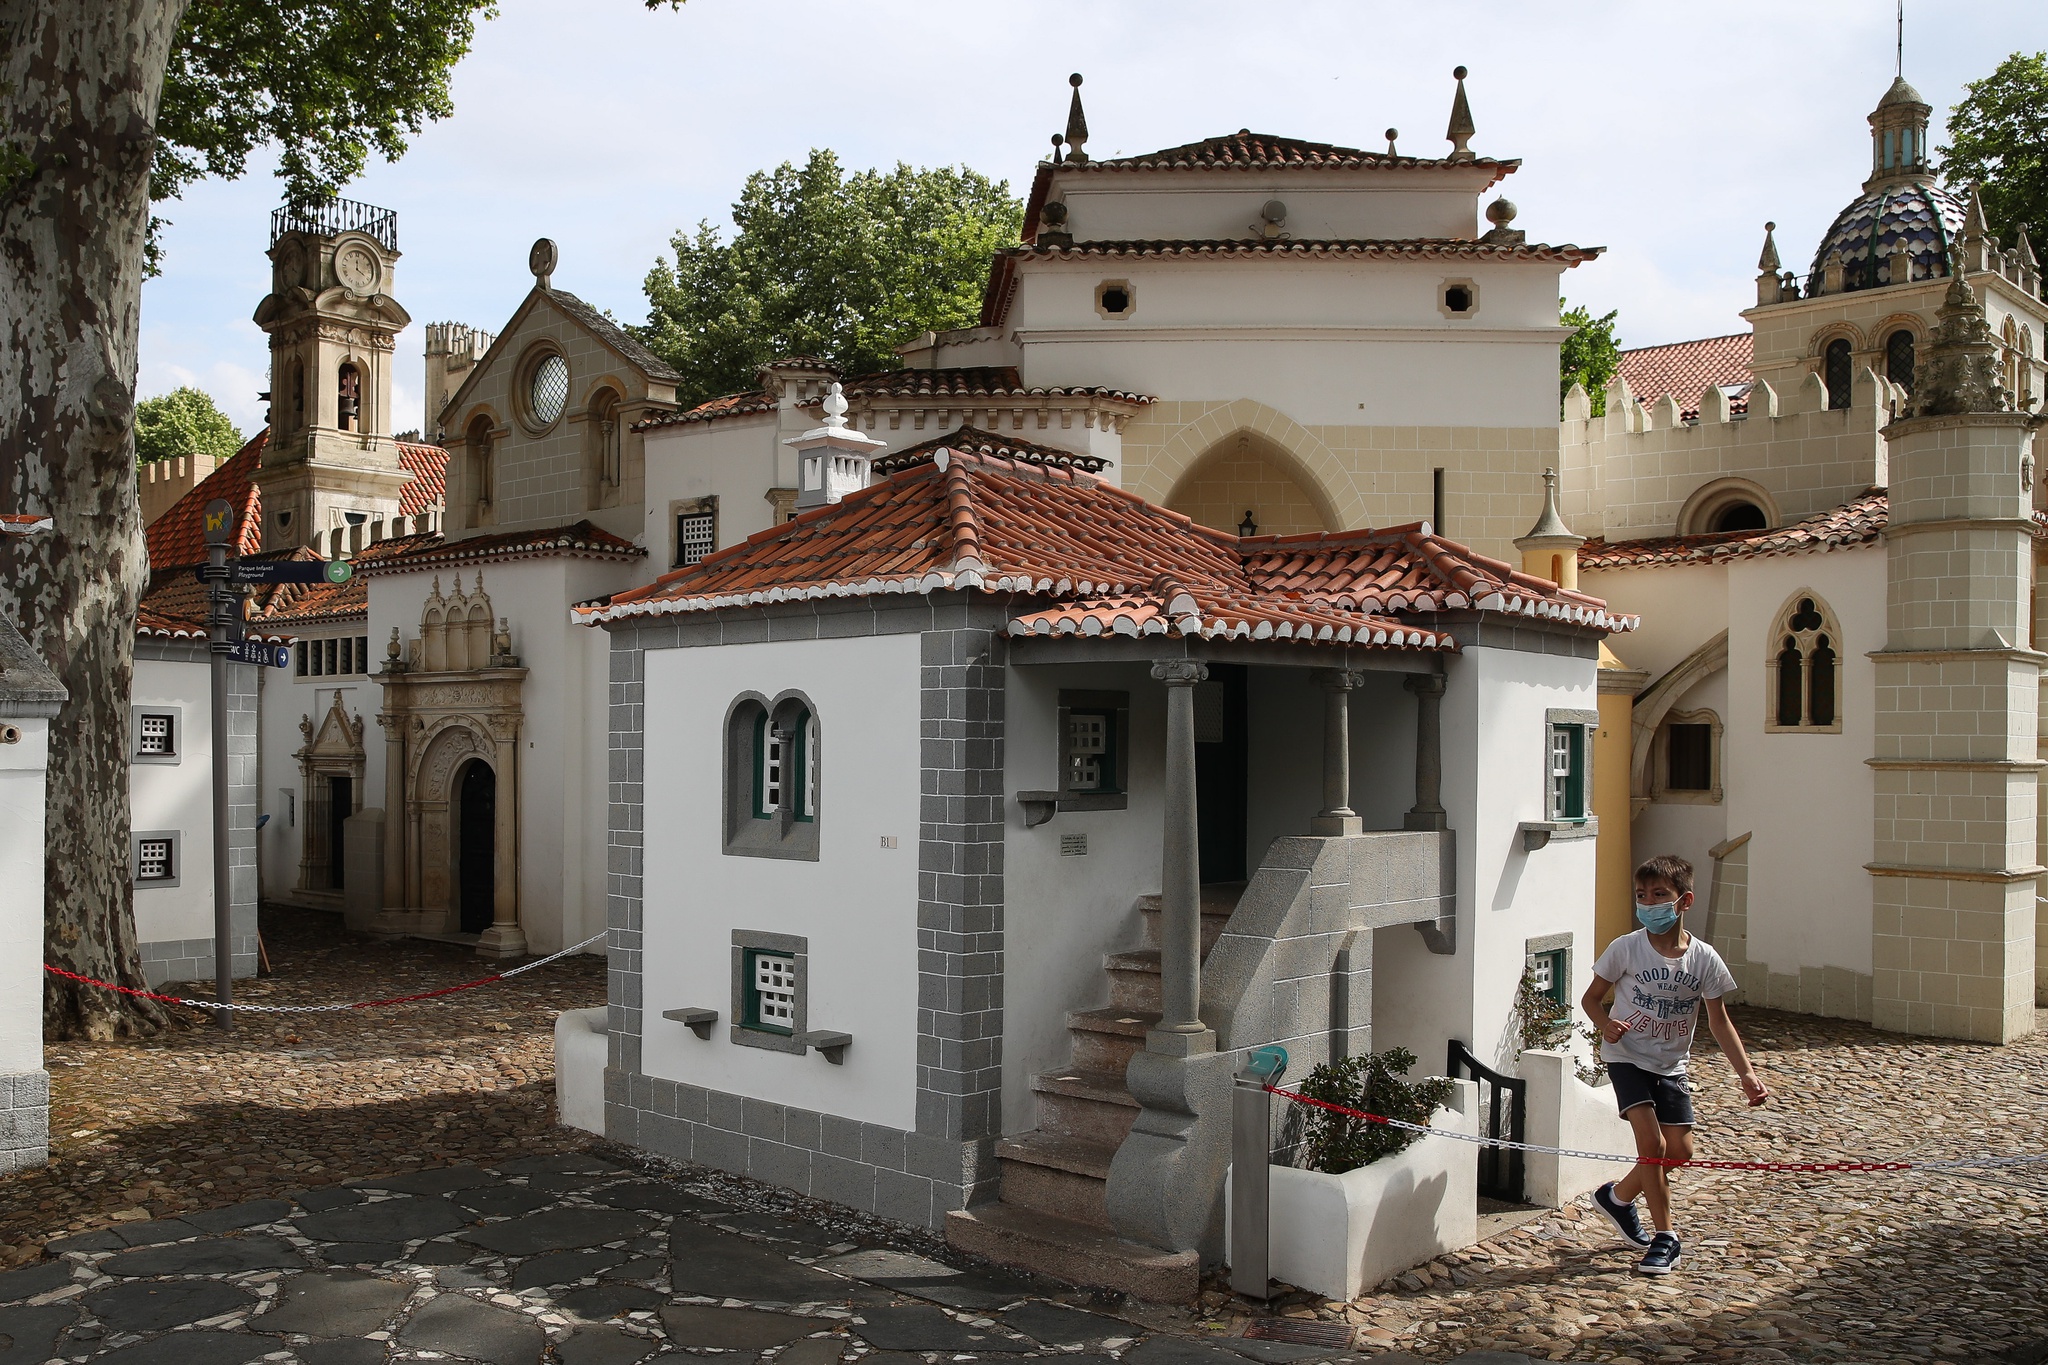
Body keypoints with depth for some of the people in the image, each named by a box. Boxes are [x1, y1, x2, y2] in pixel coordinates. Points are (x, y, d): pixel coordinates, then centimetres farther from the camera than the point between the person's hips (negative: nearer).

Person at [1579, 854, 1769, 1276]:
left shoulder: (1704, 959, -8)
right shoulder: (1626, 949, -15)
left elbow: (1719, 1021, 1)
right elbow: (1591, 998, -5)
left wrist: (1746, 1072, -6)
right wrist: (1606, 1024, -26)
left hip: (1671, 1065, 4)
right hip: (1628, 1058, -4)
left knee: (1680, 1151, 3)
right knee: (1652, 1142, -15)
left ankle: (1618, 1195, 27)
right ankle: (1665, 1236, 1)